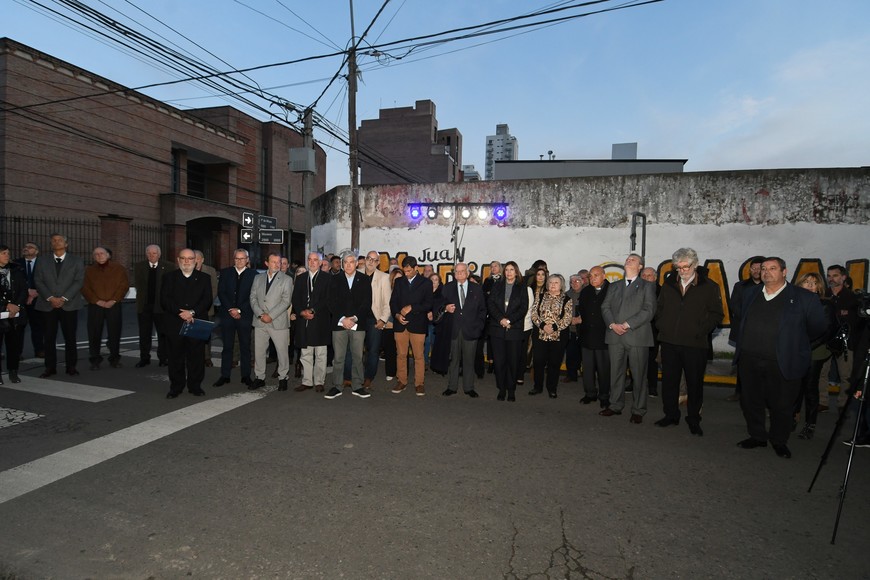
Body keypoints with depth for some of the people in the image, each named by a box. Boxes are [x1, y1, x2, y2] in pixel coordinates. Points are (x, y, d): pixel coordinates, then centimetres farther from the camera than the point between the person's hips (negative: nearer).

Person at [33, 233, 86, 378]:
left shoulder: (77, 261, 7)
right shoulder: (42, 262, 12)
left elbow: (78, 281, -2)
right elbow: (38, 282, 4)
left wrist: (63, 298, -12)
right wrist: (50, 298, -11)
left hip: (69, 305, -2)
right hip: (48, 305, 2)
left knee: (70, 337, 1)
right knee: (49, 338, 4)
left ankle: (71, 367, 9)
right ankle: (50, 367, 12)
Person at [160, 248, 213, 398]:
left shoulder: (204, 278, 9)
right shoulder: (169, 277, 10)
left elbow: (207, 300, 0)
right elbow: (164, 300, 0)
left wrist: (192, 312, -14)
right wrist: (180, 313, -13)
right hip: (175, 324, 1)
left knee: (196, 356, 3)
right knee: (176, 356, 6)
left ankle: (195, 386, 14)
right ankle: (176, 387, 17)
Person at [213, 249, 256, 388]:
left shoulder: (253, 274, 1)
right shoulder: (225, 272, 9)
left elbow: (253, 296, -3)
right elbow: (221, 293, 3)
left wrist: (239, 310, -10)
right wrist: (230, 309, -9)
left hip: (245, 315, -2)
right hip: (227, 314, 2)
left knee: (245, 346, 4)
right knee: (227, 346, 6)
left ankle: (246, 376, 12)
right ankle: (225, 375, 14)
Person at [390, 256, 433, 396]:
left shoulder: (426, 283, 4)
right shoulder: (399, 282, 14)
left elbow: (428, 304, -3)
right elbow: (393, 301, 12)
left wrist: (411, 308, -12)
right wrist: (397, 314, -7)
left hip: (417, 324, -3)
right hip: (400, 323, 3)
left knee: (418, 355, 0)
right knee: (401, 354, 5)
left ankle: (419, 383, 9)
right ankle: (401, 381, 16)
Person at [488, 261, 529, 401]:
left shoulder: (522, 288, 6)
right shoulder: (497, 286, 11)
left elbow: (524, 308, -1)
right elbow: (491, 304, 2)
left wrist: (509, 320, -12)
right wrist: (501, 319, -12)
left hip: (515, 329, -1)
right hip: (497, 328, 1)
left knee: (513, 361, 2)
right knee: (499, 361, 1)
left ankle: (511, 390, 12)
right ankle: (501, 389, 12)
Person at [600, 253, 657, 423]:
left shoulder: (647, 286, 5)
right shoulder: (614, 287, 19)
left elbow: (649, 310, -7)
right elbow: (605, 307, 10)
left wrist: (627, 325, -15)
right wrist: (612, 324, -8)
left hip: (637, 337, -4)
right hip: (615, 336, 4)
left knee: (639, 375, 1)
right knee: (616, 373, 9)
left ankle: (638, 411, 11)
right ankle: (616, 406, 20)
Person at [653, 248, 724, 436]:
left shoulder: (709, 287, -1)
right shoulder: (668, 284, 9)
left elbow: (717, 314, -1)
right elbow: (659, 308, 18)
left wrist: (701, 331, -8)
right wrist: (661, 326, 6)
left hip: (694, 344, -3)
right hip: (669, 341, 3)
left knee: (695, 383, 6)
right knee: (669, 380, 10)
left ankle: (693, 420, 20)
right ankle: (671, 415, 24)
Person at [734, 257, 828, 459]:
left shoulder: (803, 298, -4)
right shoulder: (750, 294, 9)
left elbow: (819, 327, 4)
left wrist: (794, 342, 13)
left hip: (782, 364, -4)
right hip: (749, 361, 4)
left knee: (781, 405, 9)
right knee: (750, 402, 12)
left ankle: (779, 441, 29)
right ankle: (757, 436, 30)